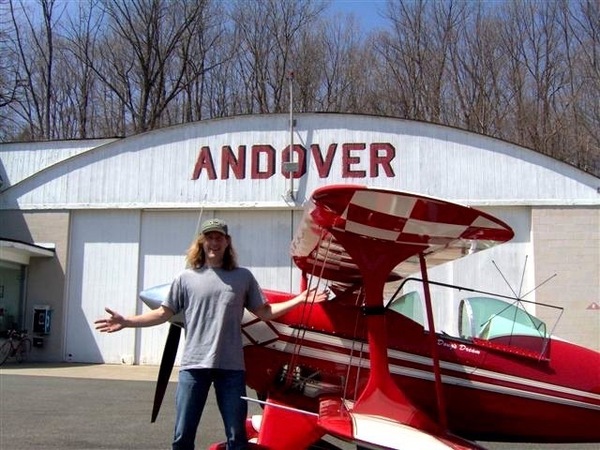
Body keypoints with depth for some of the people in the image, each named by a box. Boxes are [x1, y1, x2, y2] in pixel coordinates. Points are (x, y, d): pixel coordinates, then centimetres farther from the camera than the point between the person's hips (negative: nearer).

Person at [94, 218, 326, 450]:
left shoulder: (243, 277, 8)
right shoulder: (186, 278, 5)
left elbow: (264, 312, 11)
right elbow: (164, 313, 6)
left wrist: (299, 300, 5)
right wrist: (126, 321, -4)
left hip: (231, 366, 1)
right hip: (193, 366, -1)